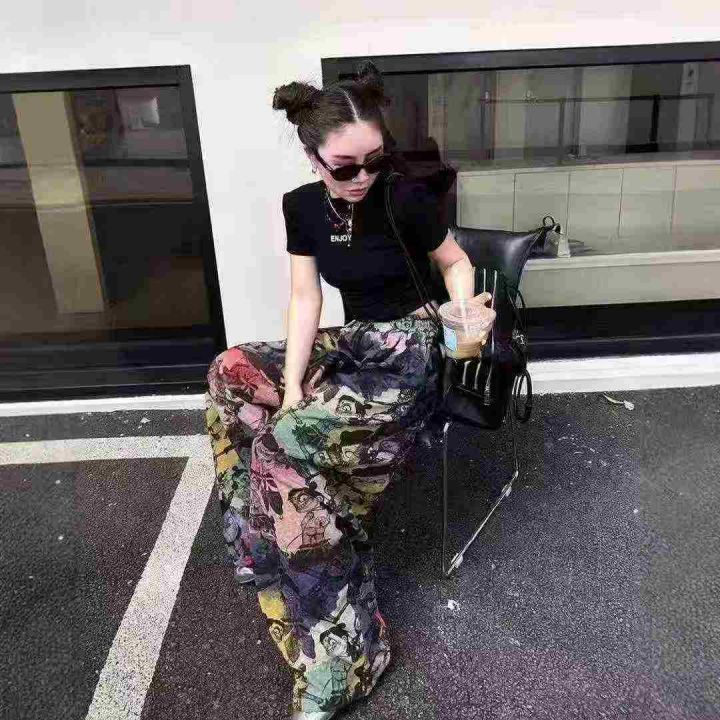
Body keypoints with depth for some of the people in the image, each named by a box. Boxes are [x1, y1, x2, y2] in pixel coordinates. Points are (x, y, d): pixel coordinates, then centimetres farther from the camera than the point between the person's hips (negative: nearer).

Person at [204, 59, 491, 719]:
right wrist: (289, 387, -12)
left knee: (289, 444, -25)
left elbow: (457, 262, 0)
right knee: (233, 372, -4)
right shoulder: (301, 206, 0)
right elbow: (305, 299, -2)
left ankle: (337, 658, -13)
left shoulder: (406, 199, -14)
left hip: (408, 349, -7)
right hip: (353, 343, 7)